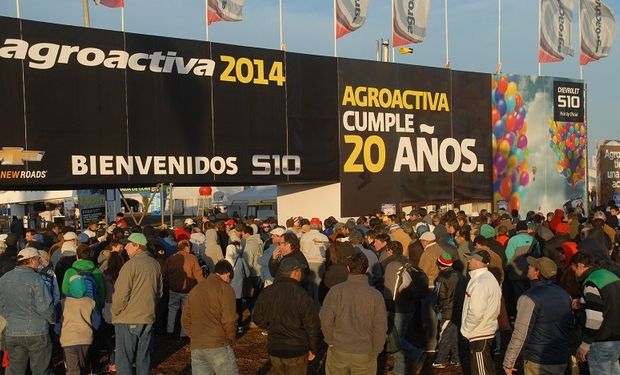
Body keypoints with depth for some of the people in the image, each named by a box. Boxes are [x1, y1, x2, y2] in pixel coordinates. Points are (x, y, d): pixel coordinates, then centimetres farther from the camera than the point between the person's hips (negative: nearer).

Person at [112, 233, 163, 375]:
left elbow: (121, 295, -15)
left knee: (124, 361, 2)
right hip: (148, 318, 6)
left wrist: (115, 314, -1)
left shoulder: (130, 265, -15)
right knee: (143, 359, 13)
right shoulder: (155, 264, 5)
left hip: (128, 320, -6)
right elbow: (159, 291, 14)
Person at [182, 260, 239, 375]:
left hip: (196, 347, 6)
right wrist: (231, 339, 3)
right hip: (218, 346, -6)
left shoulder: (195, 289, 16)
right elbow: (228, 320, -12)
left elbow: (185, 320, 15)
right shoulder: (224, 288, -3)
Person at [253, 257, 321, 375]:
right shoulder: (301, 295, -18)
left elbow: (258, 319, 5)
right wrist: (313, 349, -1)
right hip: (297, 349, -4)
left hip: (274, 348, 4)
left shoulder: (266, 293, -4)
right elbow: (312, 325, -14)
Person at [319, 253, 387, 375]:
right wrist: (375, 351, 4)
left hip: (338, 350, 1)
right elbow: (381, 327, -11)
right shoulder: (376, 295, -14)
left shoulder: (335, 290, -14)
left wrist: (331, 341, 6)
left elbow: (325, 320, -11)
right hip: (365, 353, 0)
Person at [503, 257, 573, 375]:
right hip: (561, 361, 7)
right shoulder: (564, 295, 7)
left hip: (537, 362, -7)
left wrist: (508, 363, -12)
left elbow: (520, 334, -18)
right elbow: (570, 326, 15)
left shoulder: (529, 298, -17)